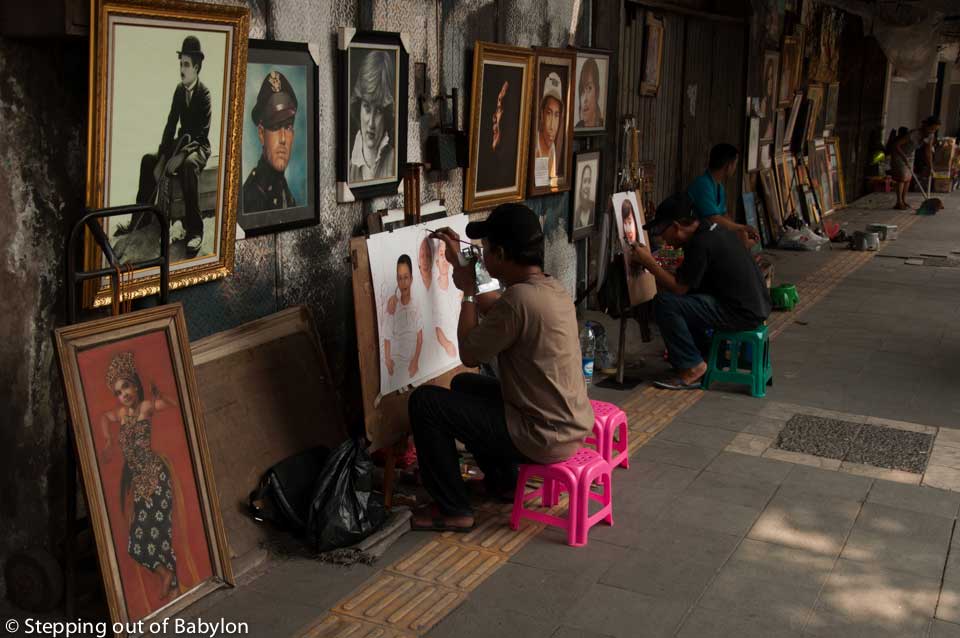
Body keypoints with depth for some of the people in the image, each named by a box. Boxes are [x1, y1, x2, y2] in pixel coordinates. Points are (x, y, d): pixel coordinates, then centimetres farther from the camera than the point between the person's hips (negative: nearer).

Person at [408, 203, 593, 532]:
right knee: (464, 384, 26)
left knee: (425, 401, -6)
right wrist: (459, 264, 25)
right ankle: (503, 481, 32)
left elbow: (469, 354, -13)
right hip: (570, 424, 9)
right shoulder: (551, 287, 3)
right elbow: (495, 310, 23)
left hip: (545, 438, -9)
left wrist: (468, 292, -3)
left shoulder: (519, 299, -26)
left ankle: (453, 510, 5)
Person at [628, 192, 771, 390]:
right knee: (683, 300, 22)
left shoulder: (701, 244, -20)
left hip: (743, 314, -10)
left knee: (665, 303, -16)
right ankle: (706, 354, 25)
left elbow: (679, 287, -17)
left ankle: (692, 368, -6)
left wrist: (649, 262, -9)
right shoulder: (711, 228, 10)